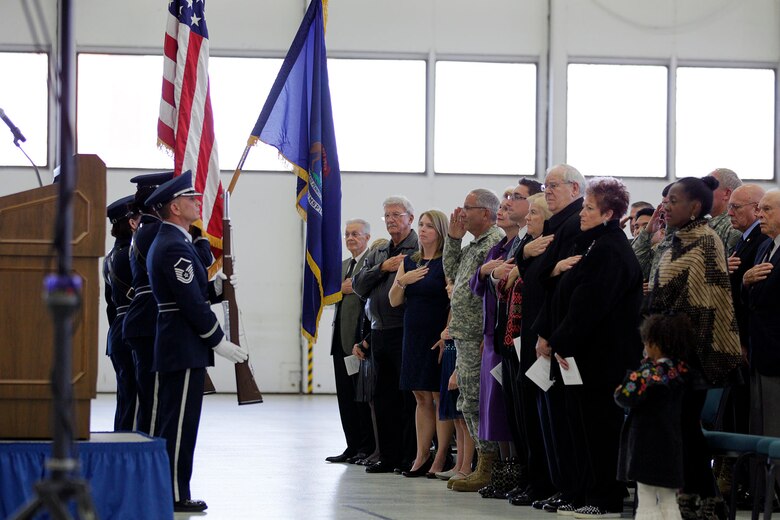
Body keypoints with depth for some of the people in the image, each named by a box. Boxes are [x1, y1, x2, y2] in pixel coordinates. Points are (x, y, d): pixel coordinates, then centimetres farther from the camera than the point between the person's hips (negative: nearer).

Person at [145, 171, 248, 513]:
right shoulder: (175, 247, -16)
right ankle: (176, 495, -4)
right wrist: (219, 342, -14)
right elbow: (191, 303, -20)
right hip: (185, 348, -11)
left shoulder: (164, 242, 17)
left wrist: (216, 287, 4)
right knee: (180, 424, -7)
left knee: (171, 423, 12)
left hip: (173, 347, 11)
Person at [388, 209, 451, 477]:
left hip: (438, 336, -6)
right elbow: (394, 301, 11)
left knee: (440, 396, -4)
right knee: (421, 397, 8)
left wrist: (447, 335, -19)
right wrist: (402, 281, -8)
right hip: (414, 335, 7)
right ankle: (422, 457, 11)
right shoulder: (409, 262, 13)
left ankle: (441, 458, -1)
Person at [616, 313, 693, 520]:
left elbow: (626, 397, -20)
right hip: (671, 446, 7)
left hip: (647, 445, -7)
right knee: (669, 502, 13)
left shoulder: (652, 371, -17)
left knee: (647, 501, -2)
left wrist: (619, 391, 2)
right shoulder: (679, 370, 5)